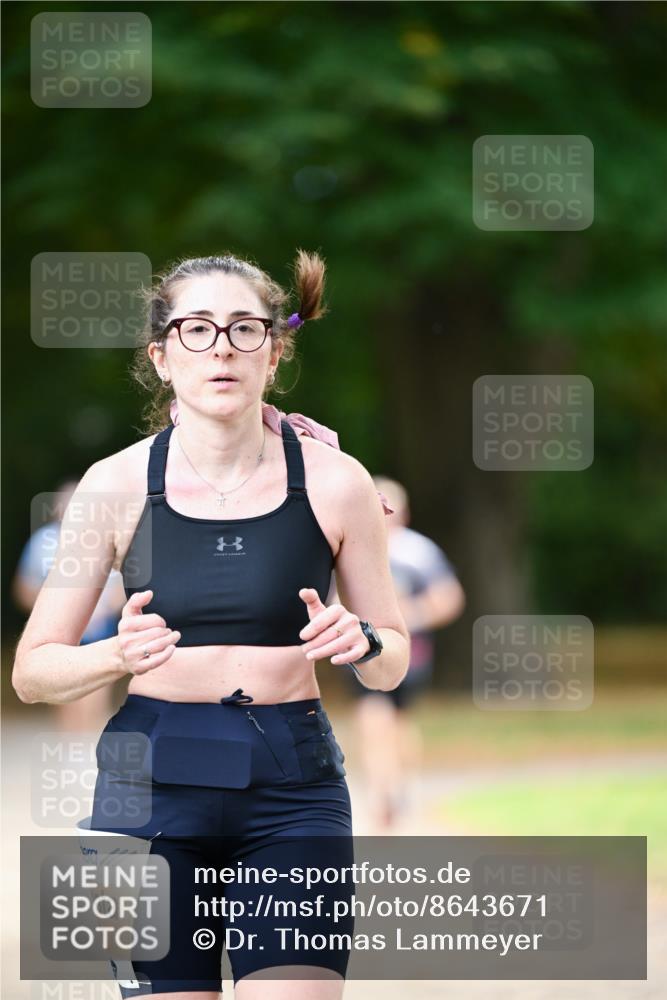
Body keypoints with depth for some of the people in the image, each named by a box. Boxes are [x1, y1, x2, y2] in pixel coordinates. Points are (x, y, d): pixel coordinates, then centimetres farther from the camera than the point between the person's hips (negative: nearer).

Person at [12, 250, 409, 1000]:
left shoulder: (333, 481, 0)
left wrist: (360, 643, -14)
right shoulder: (118, 484, -1)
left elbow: (392, 664, 10)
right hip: (154, 782, 0)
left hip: (292, 791, 0)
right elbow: (31, 671, 2)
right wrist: (118, 655, -18)